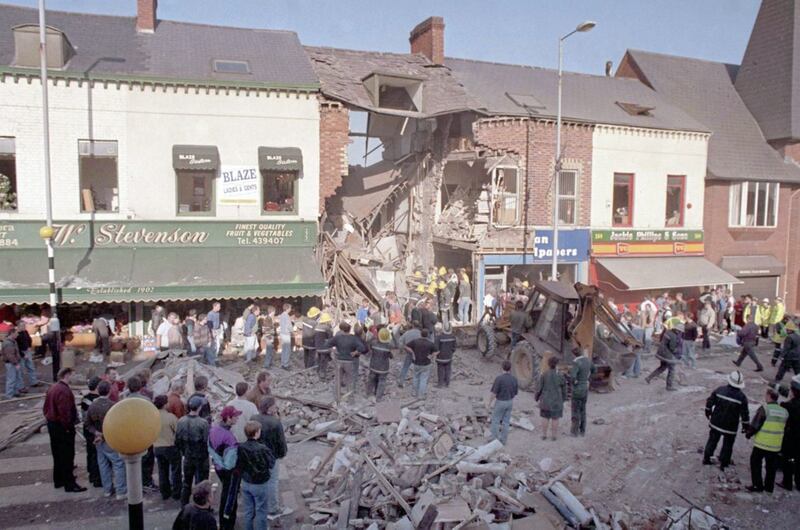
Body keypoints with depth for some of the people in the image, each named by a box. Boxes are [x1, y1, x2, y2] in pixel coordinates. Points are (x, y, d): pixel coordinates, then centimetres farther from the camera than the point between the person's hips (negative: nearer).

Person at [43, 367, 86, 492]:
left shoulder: (52, 388, 10)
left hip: (52, 425, 10)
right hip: (63, 427, -10)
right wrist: (68, 426, -18)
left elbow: (46, 407, 16)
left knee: (57, 454, 20)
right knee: (67, 456, -3)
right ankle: (69, 484, 2)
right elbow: (64, 411, -27)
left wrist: (49, 419, 18)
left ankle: (58, 480, 31)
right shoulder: (64, 390, -22)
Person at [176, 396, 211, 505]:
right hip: (201, 457, -4)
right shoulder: (203, 423, -22)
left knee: (186, 483, 20)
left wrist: (183, 451, 13)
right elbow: (207, 441, -19)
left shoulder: (181, 421, -8)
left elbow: (177, 441, 0)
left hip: (187, 456, 4)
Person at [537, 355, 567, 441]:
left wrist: (537, 397, 10)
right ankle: (554, 435, 14)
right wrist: (563, 399, 15)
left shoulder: (544, 375, -11)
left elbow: (540, 388, -6)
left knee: (545, 417, 10)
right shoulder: (560, 376, -11)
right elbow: (564, 389, 0)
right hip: (556, 400, 0)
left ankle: (544, 435, 14)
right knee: (555, 418, 9)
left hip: (546, 400, 0)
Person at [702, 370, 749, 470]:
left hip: (716, 423, 3)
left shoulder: (720, 390, -9)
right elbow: (745, 414, -11)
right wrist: (745, 426, 3)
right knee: (727, 445, 14)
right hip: (730, 427, -2)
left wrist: (708, 413, 17)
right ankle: (723, 464, 23)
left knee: (712, 440, 19)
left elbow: (709, 402, -1)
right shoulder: (742, 397, -16)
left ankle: (706, 459, 28)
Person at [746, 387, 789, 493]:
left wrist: (749, 433, 2)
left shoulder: (764, 408, -15)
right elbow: (786, 428, 15)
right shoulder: (784, 412, 4)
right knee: (771, 466, 16)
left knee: (756, 464, 8)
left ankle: (758, 485, 7)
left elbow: (755, 425, -14)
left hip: (762, 443, -6)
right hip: (776, 445, 6)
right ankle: (769, 487, 24)